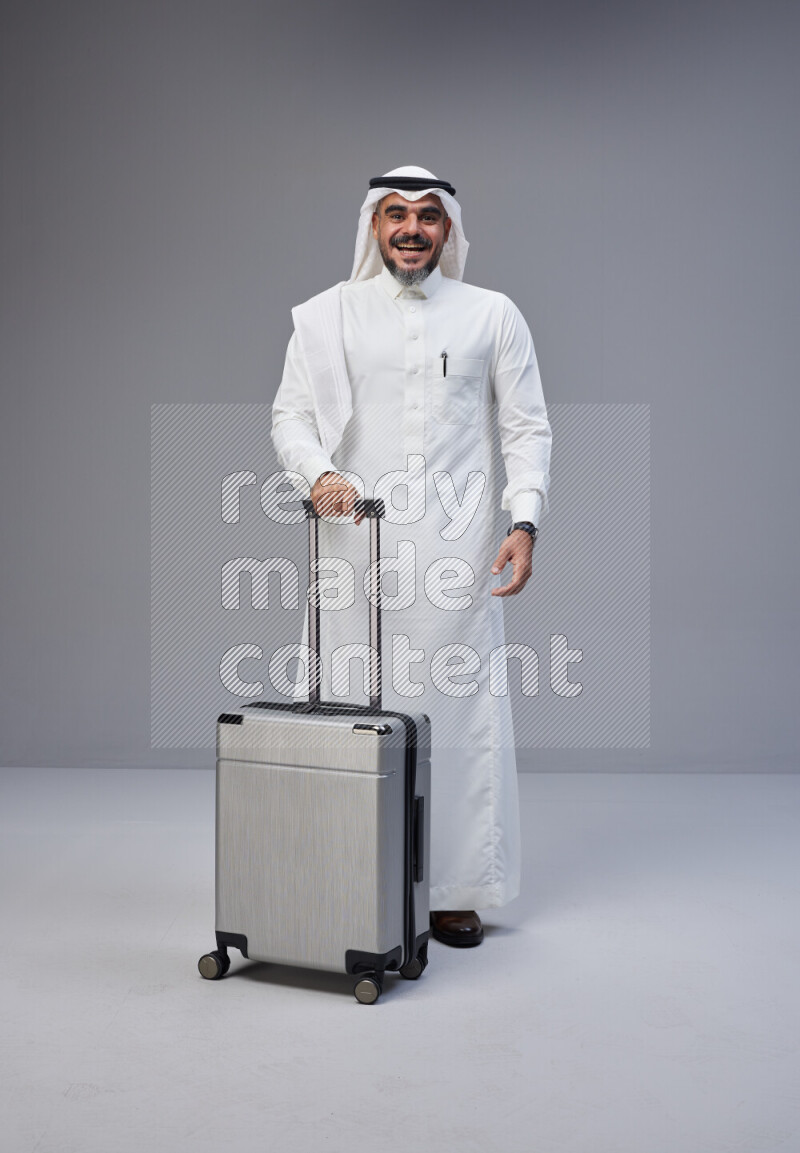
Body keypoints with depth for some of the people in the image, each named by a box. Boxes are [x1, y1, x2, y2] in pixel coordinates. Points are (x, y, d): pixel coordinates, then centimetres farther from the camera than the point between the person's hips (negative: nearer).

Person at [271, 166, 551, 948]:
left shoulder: (493, 316, 10)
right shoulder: (325, 317, 10)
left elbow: (527, 428, 7)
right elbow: (289, 414, 6)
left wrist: (524, 522, -7)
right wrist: (319, 472, -15)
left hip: (456, 554, 0)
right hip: (356, 548, 0)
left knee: (458, 715, 0)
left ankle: (454, 890, 11)